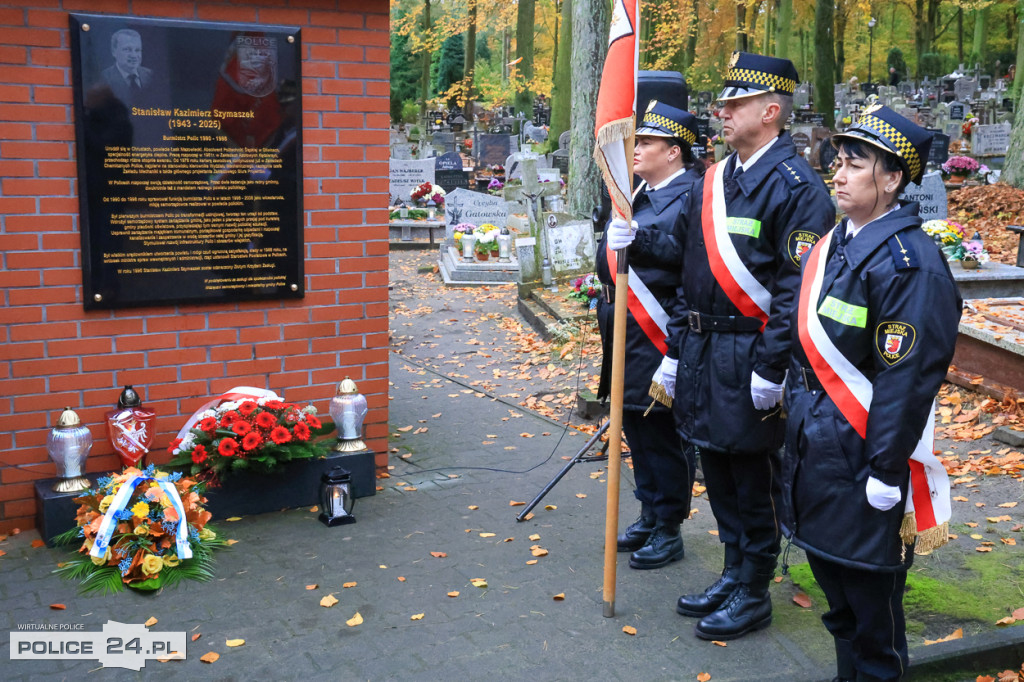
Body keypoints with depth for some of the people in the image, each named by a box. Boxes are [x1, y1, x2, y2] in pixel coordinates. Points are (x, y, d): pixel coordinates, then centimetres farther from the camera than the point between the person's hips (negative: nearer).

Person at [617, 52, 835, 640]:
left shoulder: (796, 185, -12)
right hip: (702, 349, 8)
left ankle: (753, 595, 21)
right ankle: (734, 574, 33)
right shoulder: (713, 181, 13)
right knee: (718, 469, 16)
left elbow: (798, 287, -17)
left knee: (752, 478, 4)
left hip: (749, 358, -8)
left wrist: (771, 369, -20)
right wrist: (676, 350, 15)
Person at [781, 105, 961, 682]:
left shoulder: (908, 261, -19)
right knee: (829, 570, 21)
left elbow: (906, 378, -20)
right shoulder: (836, 242, 8)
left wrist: (885, 474, -18)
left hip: (860, 456, -9)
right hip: (814, 442, 9)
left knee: (869, 586, 7)